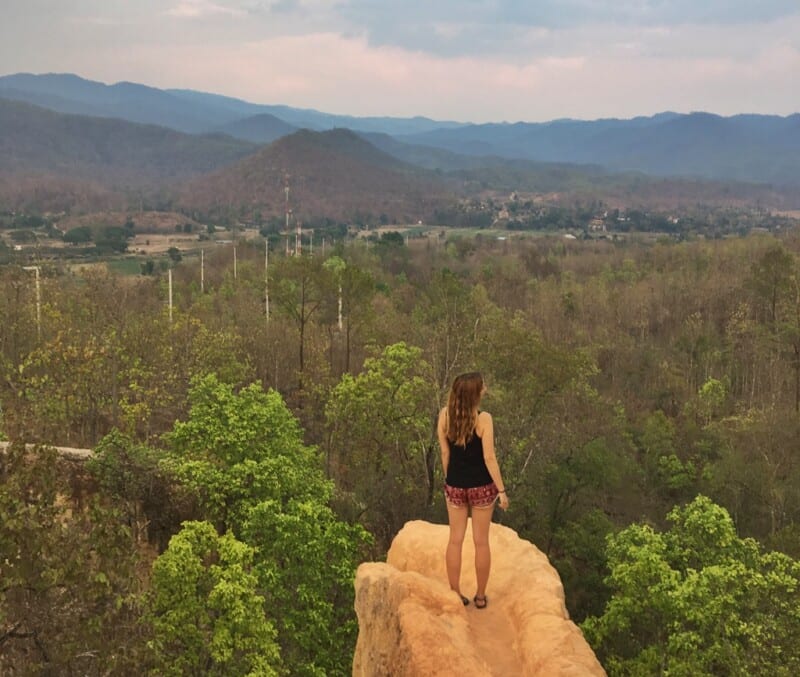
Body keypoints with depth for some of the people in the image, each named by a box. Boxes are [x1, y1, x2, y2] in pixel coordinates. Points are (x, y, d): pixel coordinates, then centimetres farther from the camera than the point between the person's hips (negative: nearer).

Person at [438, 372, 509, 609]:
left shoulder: (445, 415, -8)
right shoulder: (483, 418, -19)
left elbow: (445, 453, 1)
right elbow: (489, 458, -17)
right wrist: (501, 490, -8)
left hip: (455, 485, 3)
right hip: (481, 486, -3)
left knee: (455, 540, 15)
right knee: (481, 541, 11)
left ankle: (455, 594, 23)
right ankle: (480, 596, 22)